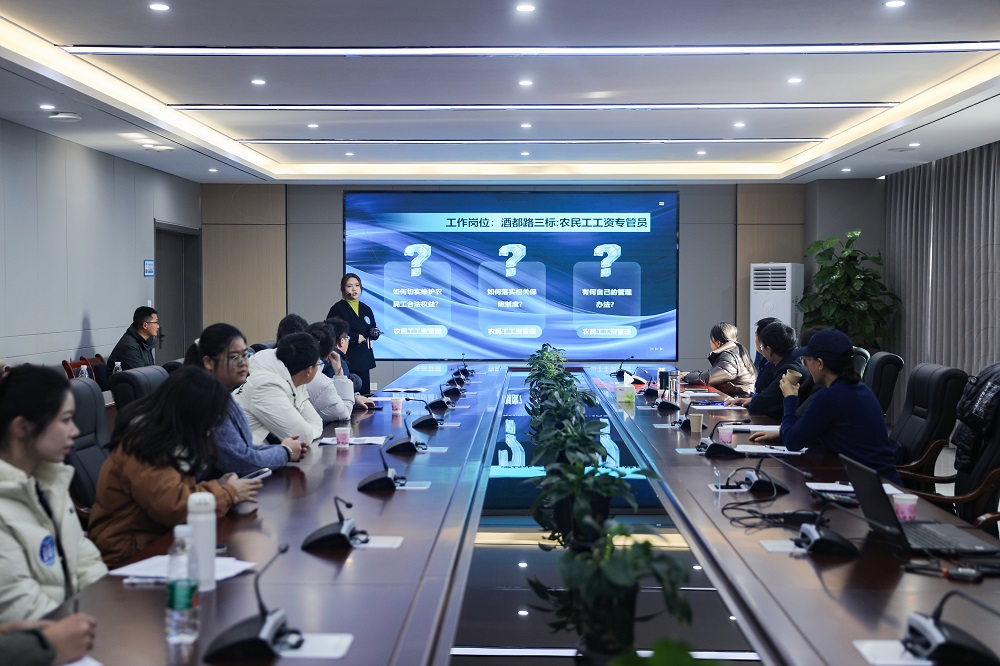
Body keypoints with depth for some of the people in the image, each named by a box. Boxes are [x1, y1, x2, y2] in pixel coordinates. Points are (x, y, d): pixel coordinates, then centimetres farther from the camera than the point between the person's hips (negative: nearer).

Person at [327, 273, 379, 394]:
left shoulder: (366, 309, 17)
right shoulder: (338, 308, -1)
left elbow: (372, 334, 22)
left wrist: (374, 333, -1)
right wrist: (355, 337, -12)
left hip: (364, 359, 5)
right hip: (346, 359, -5)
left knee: (365, 394, -1)